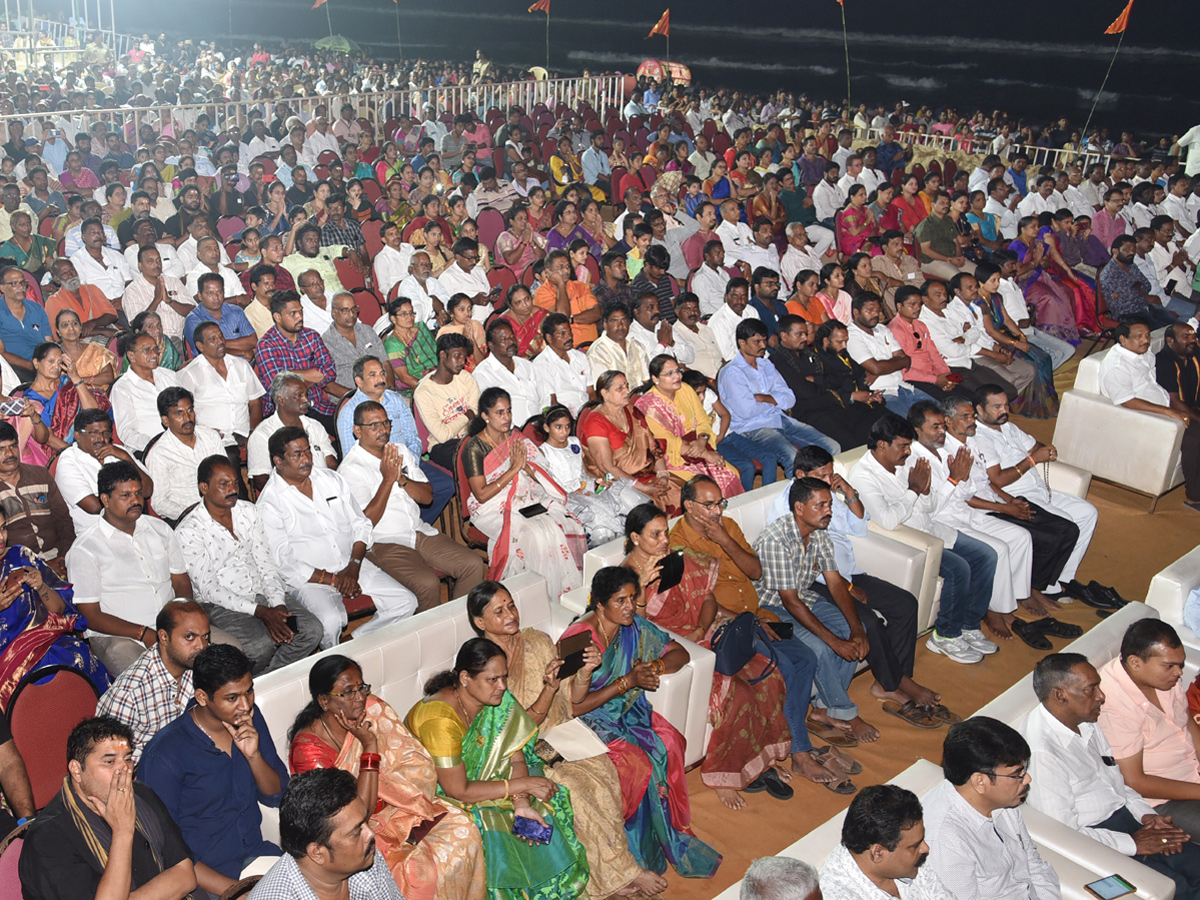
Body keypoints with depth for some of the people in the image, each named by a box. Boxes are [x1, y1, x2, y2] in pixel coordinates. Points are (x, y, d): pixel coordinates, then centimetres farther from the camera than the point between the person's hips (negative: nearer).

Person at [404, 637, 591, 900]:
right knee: (497, 831, -24)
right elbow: (457, 791, -29)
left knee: (547, 802, -6)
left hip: (475, 777, 7)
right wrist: (521, 784, -25)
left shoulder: (496, 700, -12)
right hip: (437, 797, -6)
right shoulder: (440, 720, -33)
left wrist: (521, 804, -26)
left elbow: (516, 758, -10)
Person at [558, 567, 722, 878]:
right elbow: (575, 707, -22)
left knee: (670, 743, -21)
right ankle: (641, 847, -4)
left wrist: (653, 667, -15)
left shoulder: (634, 627, -3)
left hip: (627, 710, 6)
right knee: (639, 762, -27)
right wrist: (628, 681, -24)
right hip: (589, 721, -6)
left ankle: (669, 826, -5)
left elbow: (680, 654, 6)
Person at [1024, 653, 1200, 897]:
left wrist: (1146, 814, 1)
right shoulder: (1040, 751, -27)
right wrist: (1132, 844, -16)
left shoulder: (1085, 721, 1)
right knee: (1174, 887, -19)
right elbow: (1062, 833, -23)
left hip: (1123, 814, 8)